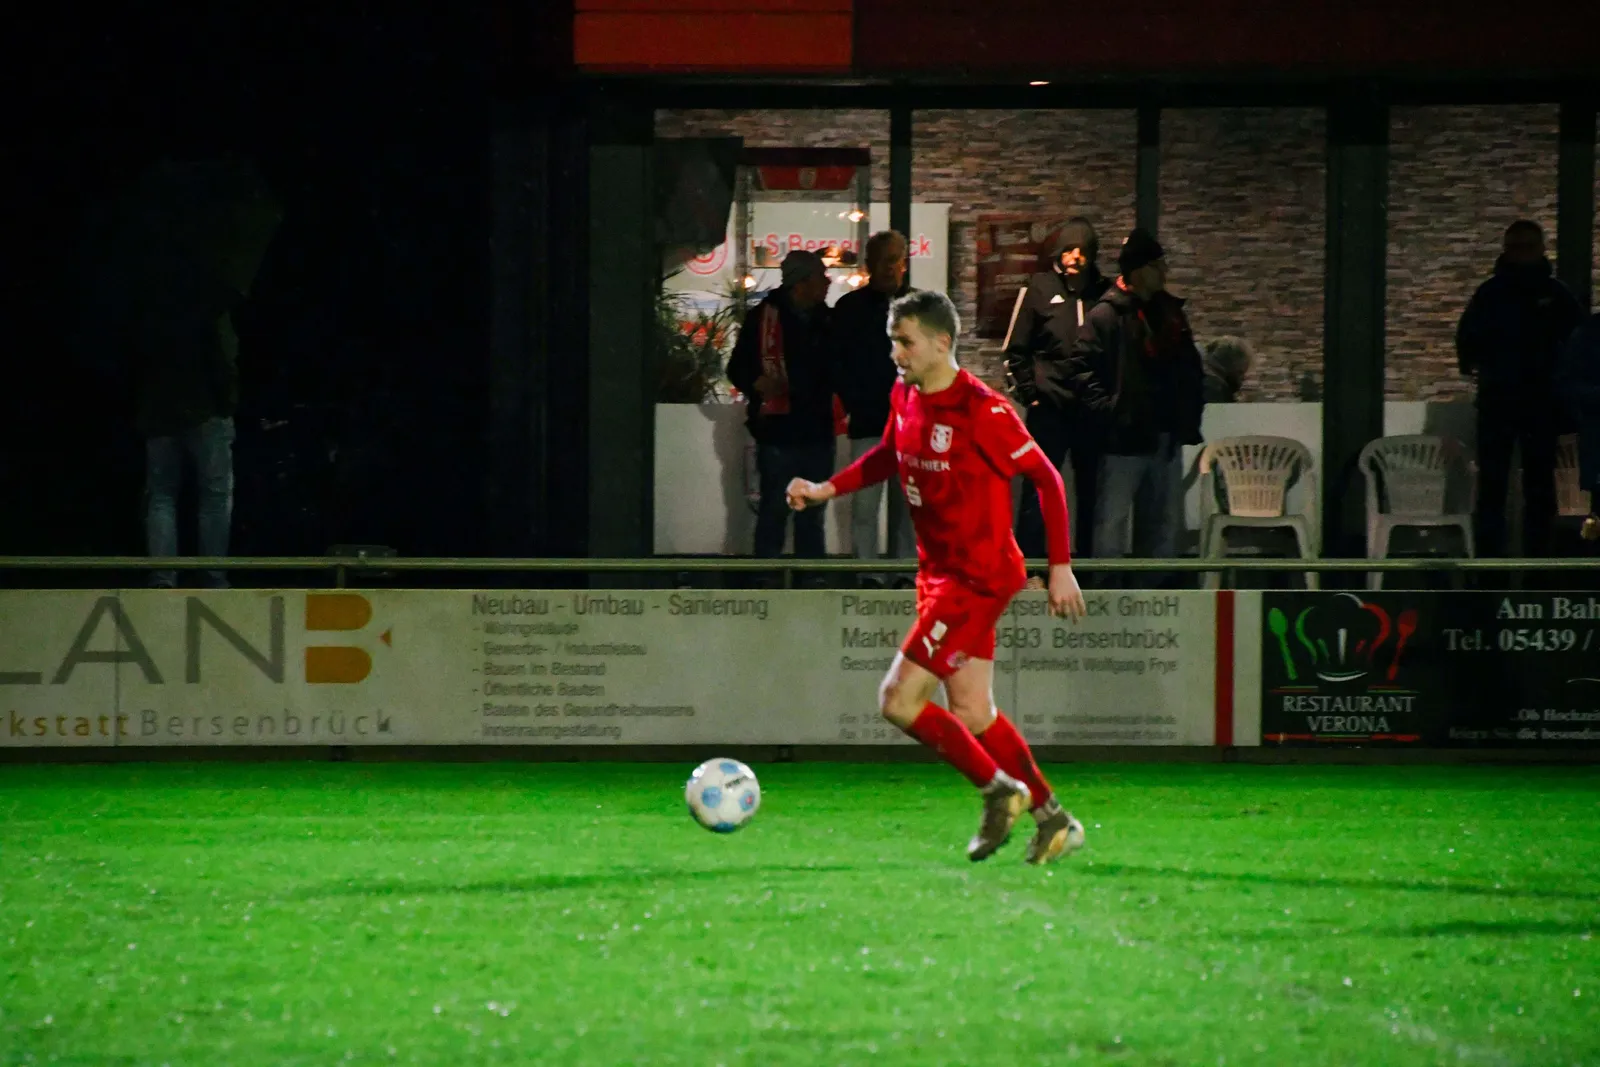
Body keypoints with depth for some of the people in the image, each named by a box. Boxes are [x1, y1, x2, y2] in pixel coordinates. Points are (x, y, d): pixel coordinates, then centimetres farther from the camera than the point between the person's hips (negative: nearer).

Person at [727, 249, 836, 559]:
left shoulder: (824, 319, 9)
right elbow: (738, 368, -4)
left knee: (812, 515, 11)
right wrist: (758, 384, -23)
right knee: (774, 510, -2)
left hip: (817, 432, 5)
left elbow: (835, 370, 17)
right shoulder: (765, 316, -6)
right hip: (779, 434, -5)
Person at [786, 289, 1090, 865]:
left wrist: (1061, 567, -13)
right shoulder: (904, 397, 4)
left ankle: (998, 791, 3)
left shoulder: (982, 411, -20)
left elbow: (1046, 478, -13)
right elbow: (888, 455, 24)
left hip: (978, 577, -8)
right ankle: (1053, 820, 21)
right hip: (938, 573, 8)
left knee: (898, 699, -12)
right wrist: (827, 489, 10)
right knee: (971, 713, 10)